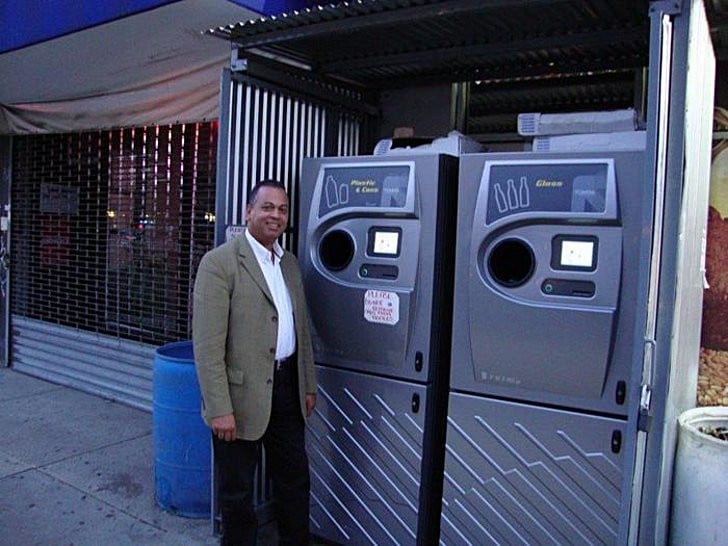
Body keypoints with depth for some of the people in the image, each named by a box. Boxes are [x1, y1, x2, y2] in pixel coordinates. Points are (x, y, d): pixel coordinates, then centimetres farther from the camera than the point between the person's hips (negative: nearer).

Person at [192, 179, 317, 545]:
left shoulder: (289, 263, 9)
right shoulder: (220, 262, -13)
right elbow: (207, 344, -17)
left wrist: (308, 385, 14)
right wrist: (219, 408, -20)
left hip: (287, 387, 7)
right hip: (242, 392, -6)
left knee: (294, 480, 19)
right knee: (237, 490, 13)